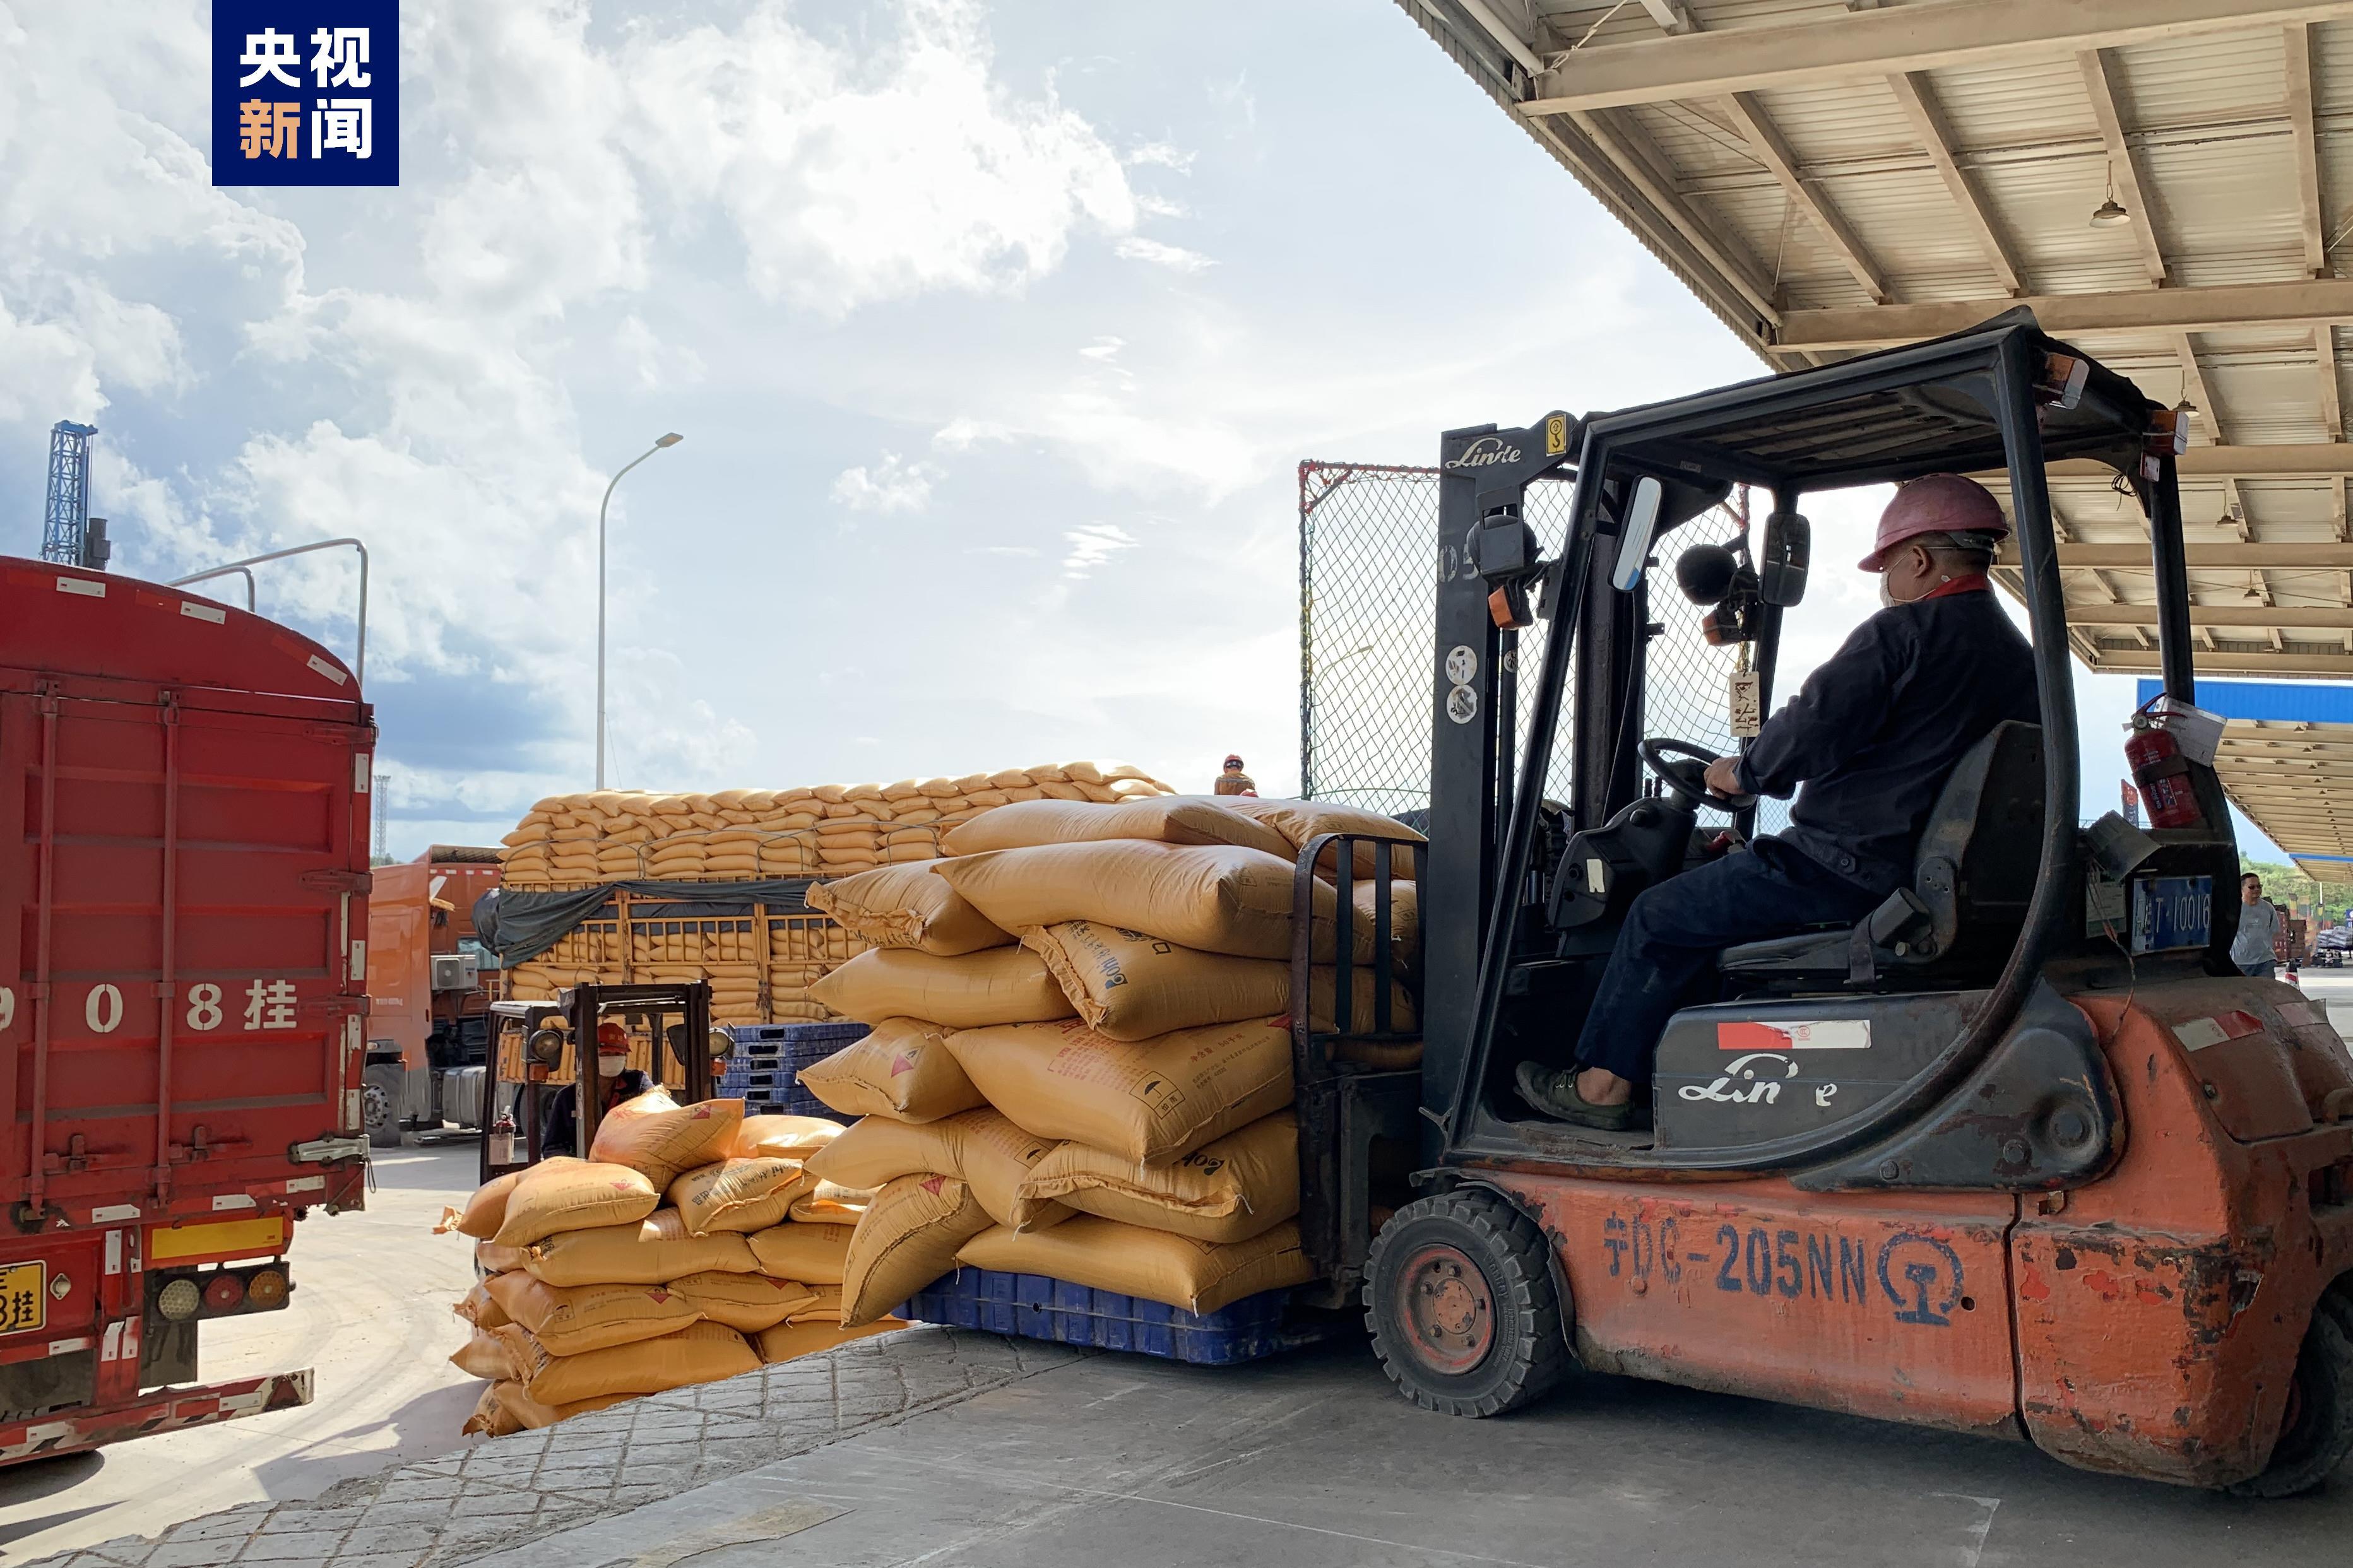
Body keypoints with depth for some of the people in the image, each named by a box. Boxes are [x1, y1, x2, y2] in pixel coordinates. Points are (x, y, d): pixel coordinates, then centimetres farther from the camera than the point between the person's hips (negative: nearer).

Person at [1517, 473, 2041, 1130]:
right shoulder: (2021, 657, 12)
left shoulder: (1904, 633, -15)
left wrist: (1744, 773, -1)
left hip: (1852, 868, -10)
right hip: (1940, 877, 10)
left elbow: (1810, 731, -21)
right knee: (1712, 904, 27)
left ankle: (1600, 1084, 13)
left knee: (1660, 918, 5)